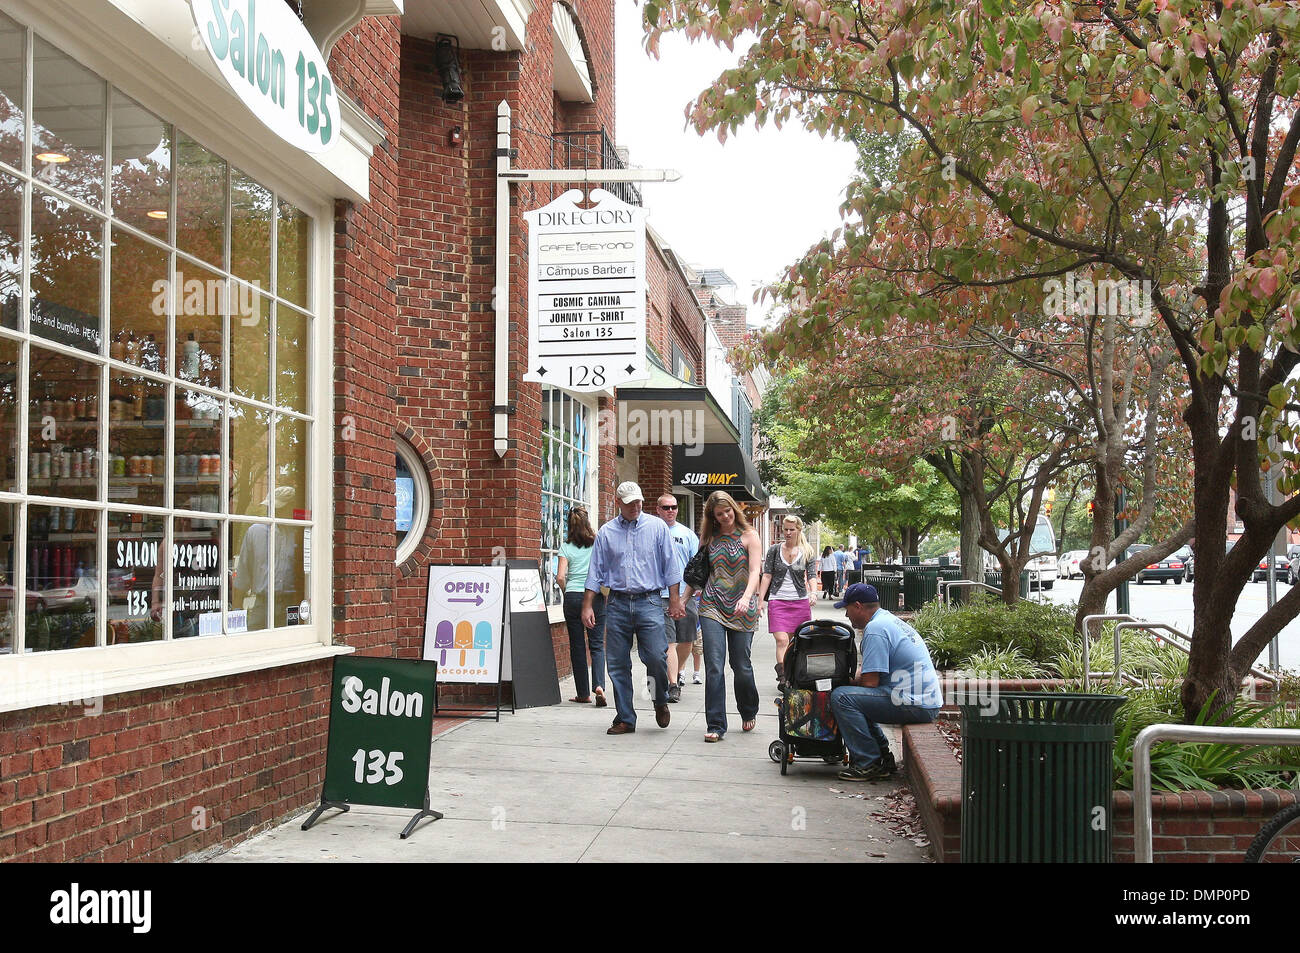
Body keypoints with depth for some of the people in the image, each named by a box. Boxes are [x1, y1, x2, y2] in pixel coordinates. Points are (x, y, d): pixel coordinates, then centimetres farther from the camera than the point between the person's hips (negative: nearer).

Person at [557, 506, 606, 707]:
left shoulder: (566, 546, -1)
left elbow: (560, 577, -7)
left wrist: (567, 591, 10)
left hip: (573, 598, 0)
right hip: (596, 597, 0)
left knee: (577, 646, 6)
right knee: (597, 644, 5)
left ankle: (583, 694, 10)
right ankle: (599, 685, -16)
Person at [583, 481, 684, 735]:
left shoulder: (657, 527, 5)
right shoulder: (606, 532, 8)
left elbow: (670, 566, 5)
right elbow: (596, 571, 10)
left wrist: (674, 599, 0)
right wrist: (587, 606, 5)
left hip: (649, 602, -2)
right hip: (617, 604, 2)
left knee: (656, 657, -13)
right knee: (617, 664, 2)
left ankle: (661, 702, 15)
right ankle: (625, 718, 12)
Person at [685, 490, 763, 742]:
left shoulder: (748, 536, 0)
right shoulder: (709, 538, 10)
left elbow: (755, 571, -12)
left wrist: (746, 597, -28)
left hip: (741, 610, -2)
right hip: (712, 607, 2)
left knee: (741, 665, 5)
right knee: (714, 666, -8)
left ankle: (749, 712, 33)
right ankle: (715, 726, -4)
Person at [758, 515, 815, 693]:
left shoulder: (807, 552, 6)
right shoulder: (774, 550, 5)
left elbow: (811, 576, 3)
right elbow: (767, 576, 4)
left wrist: (813, 592, -17)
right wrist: (761, 600, -2)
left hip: (800, 602, 1)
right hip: (778, 601, -1)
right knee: (781, 640, -14)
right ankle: (783, 678, -20)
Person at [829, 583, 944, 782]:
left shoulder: (875, 629, -14)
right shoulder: (888, 618, 18)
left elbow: (870, 682, -17)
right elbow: (869, 670, 27)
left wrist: (849, 683, 2)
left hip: (915, 705, -11)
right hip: (928, 700, 11)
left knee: (841, 697, -16)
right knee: (857, 699, 22)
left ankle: (869, 764, -12)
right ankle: (883, 757, 18)